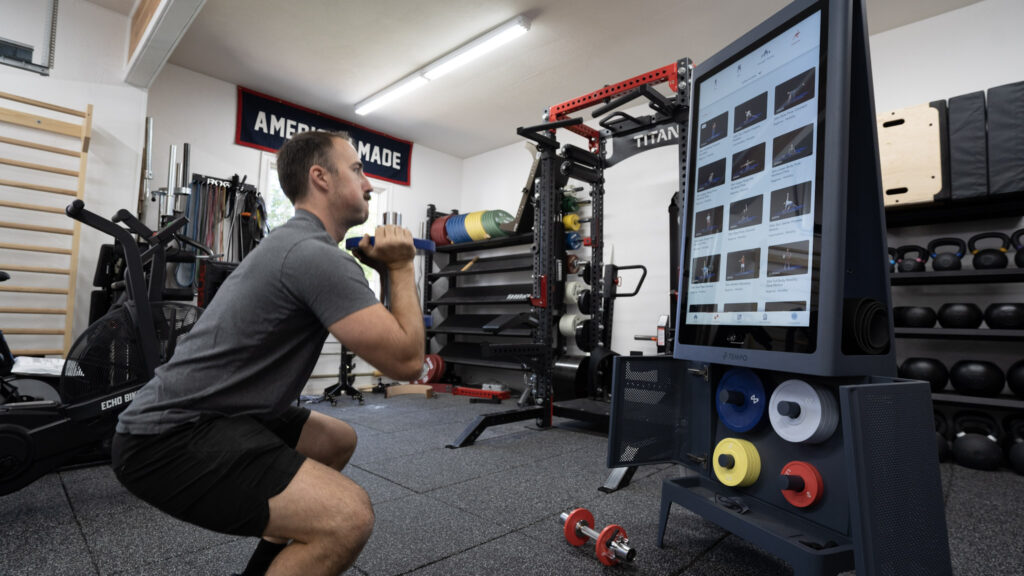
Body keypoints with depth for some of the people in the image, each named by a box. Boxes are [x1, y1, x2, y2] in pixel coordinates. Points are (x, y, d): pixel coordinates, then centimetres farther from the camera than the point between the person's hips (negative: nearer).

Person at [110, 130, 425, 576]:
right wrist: (401, 268, -10)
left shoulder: (298, 243, 14)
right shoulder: (316, 255, -20)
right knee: (349, 518, -26)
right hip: (169, 437, -11)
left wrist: (373, 266, 10)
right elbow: (405, 360, -22)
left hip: (201, 415, 11)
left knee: (337, 441, 23)